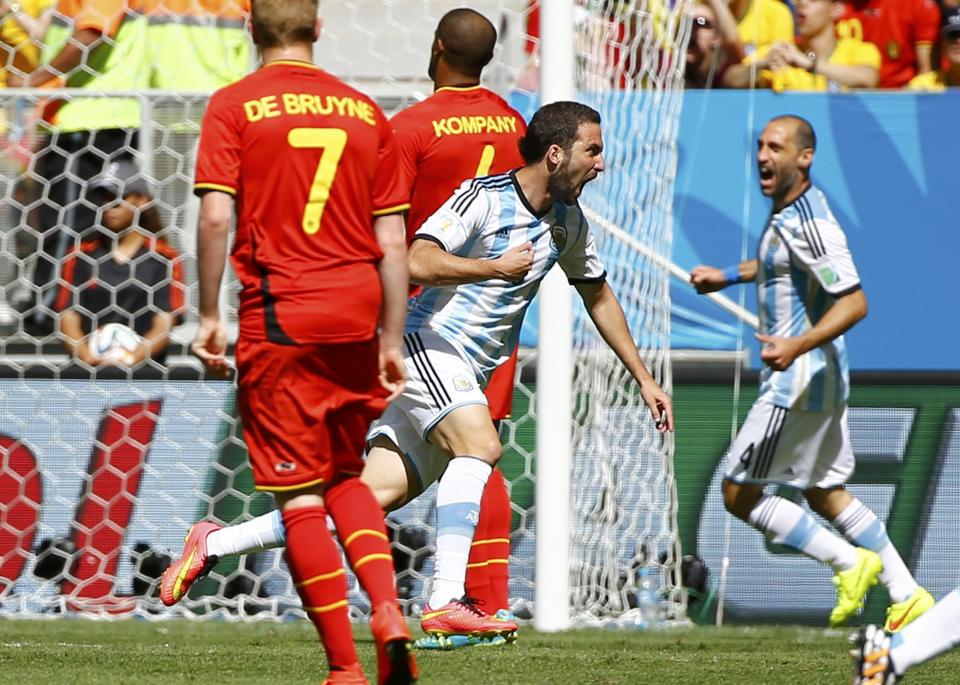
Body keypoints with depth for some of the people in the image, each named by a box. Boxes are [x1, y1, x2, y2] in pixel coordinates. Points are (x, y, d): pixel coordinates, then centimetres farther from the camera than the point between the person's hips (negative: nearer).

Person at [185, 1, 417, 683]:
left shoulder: (234, 106, -1)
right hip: (357, 318, 4)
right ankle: (388, 610, -1)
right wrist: (391, 341, 14)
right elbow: (392, 238, 9)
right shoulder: (365, 111, 9)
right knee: (345, 476, 21)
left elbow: (215, 216, -11)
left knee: (300, 496, 2)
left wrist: (209, 315, -3)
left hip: (280, 319, -4)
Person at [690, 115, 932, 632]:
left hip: (799, 382, -10)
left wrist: (797, 347, -37)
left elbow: (854, 302, -27)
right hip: (821, 380, 10)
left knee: (740, 494, -3)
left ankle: (848, 561, 3)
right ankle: (907, 595, 19)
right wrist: (728, 276, 29)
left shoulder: (809, 222, -22)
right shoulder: (787, 210, 9)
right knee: (825, 493, 17)